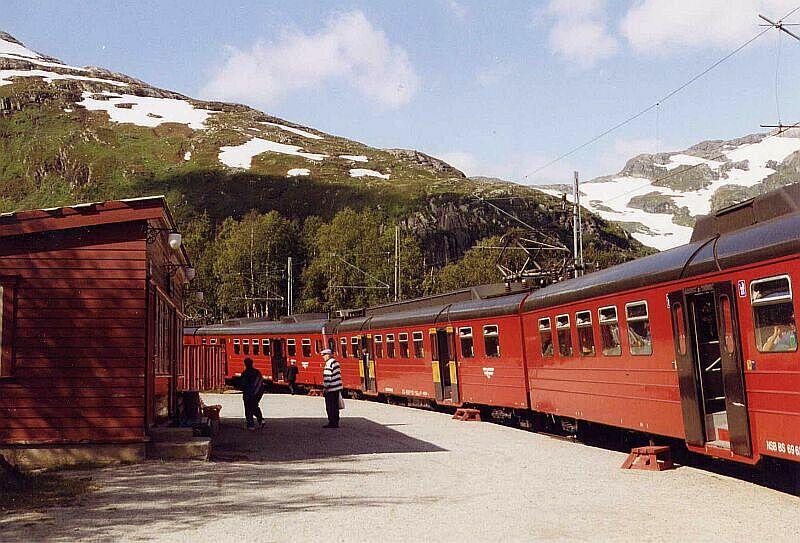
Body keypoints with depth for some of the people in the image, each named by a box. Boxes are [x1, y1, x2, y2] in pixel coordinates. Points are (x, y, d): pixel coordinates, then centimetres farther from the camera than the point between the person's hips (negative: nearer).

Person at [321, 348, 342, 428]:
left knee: (330, 407, -3)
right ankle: (335, 423, 17)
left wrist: (326, 387, -16)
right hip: (337, 388, 9)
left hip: (331, 389, -9)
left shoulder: (329, 363, -15)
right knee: (335, 406, 13)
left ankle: (332, 423, -1)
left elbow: (328, 376, -19)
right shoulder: (335, 362, 15)